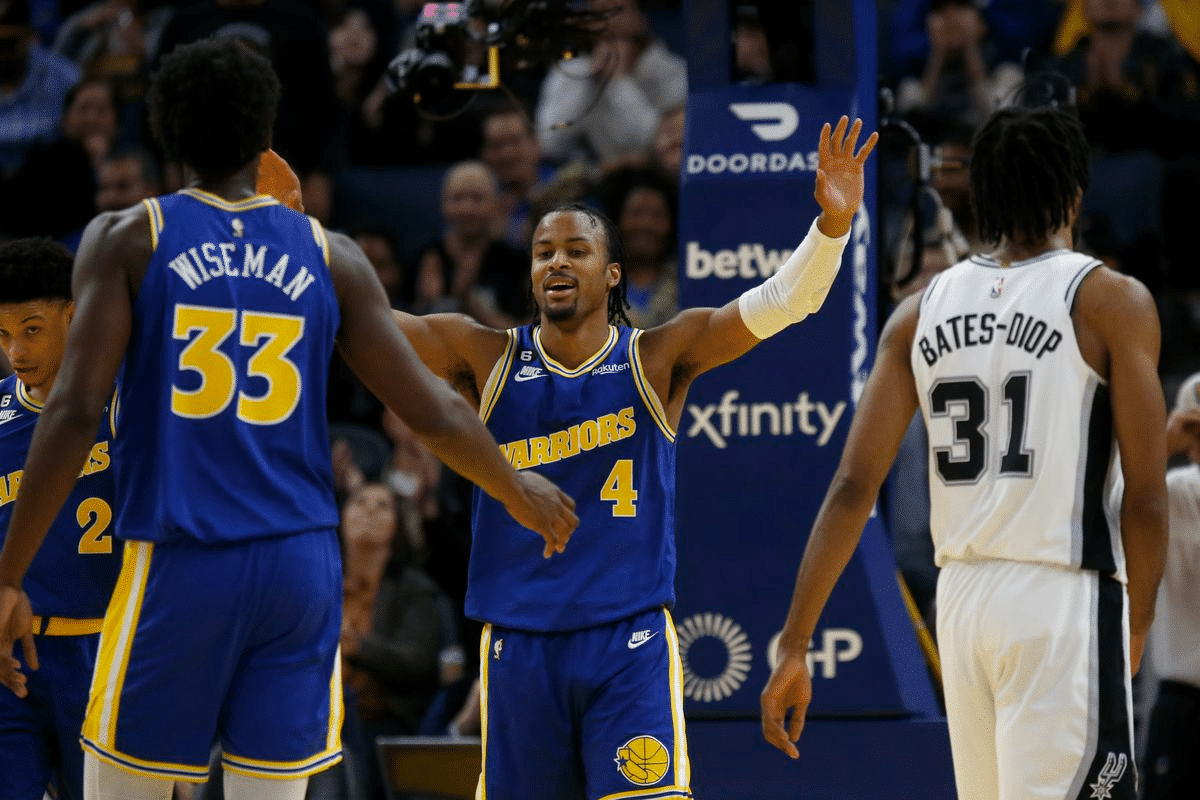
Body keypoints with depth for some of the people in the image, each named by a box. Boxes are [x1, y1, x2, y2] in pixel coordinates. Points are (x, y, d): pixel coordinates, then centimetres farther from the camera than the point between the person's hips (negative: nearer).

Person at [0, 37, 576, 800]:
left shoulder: (128, 239, -1)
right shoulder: (329, 256, 7)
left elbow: (75, 413, -10)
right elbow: (434, 413, 8)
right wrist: (521, 493, 27)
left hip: (176, 566, -2)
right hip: (300, 566, 2)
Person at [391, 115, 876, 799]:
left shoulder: (656, 360, 0)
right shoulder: (488, 359, 5)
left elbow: (781, 302, -9)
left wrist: (832, 224, -26)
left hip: (630, 641, -2)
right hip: (518, 644, 2)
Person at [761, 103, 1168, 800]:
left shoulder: (922, 311, 9)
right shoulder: (1112, 302, -4)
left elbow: (853, 487, 3)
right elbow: (1147, 495, -7)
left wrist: (795, 646, 4)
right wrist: (1138, 621, 9)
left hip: (961, 597, 6)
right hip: (1065, 597, -6)